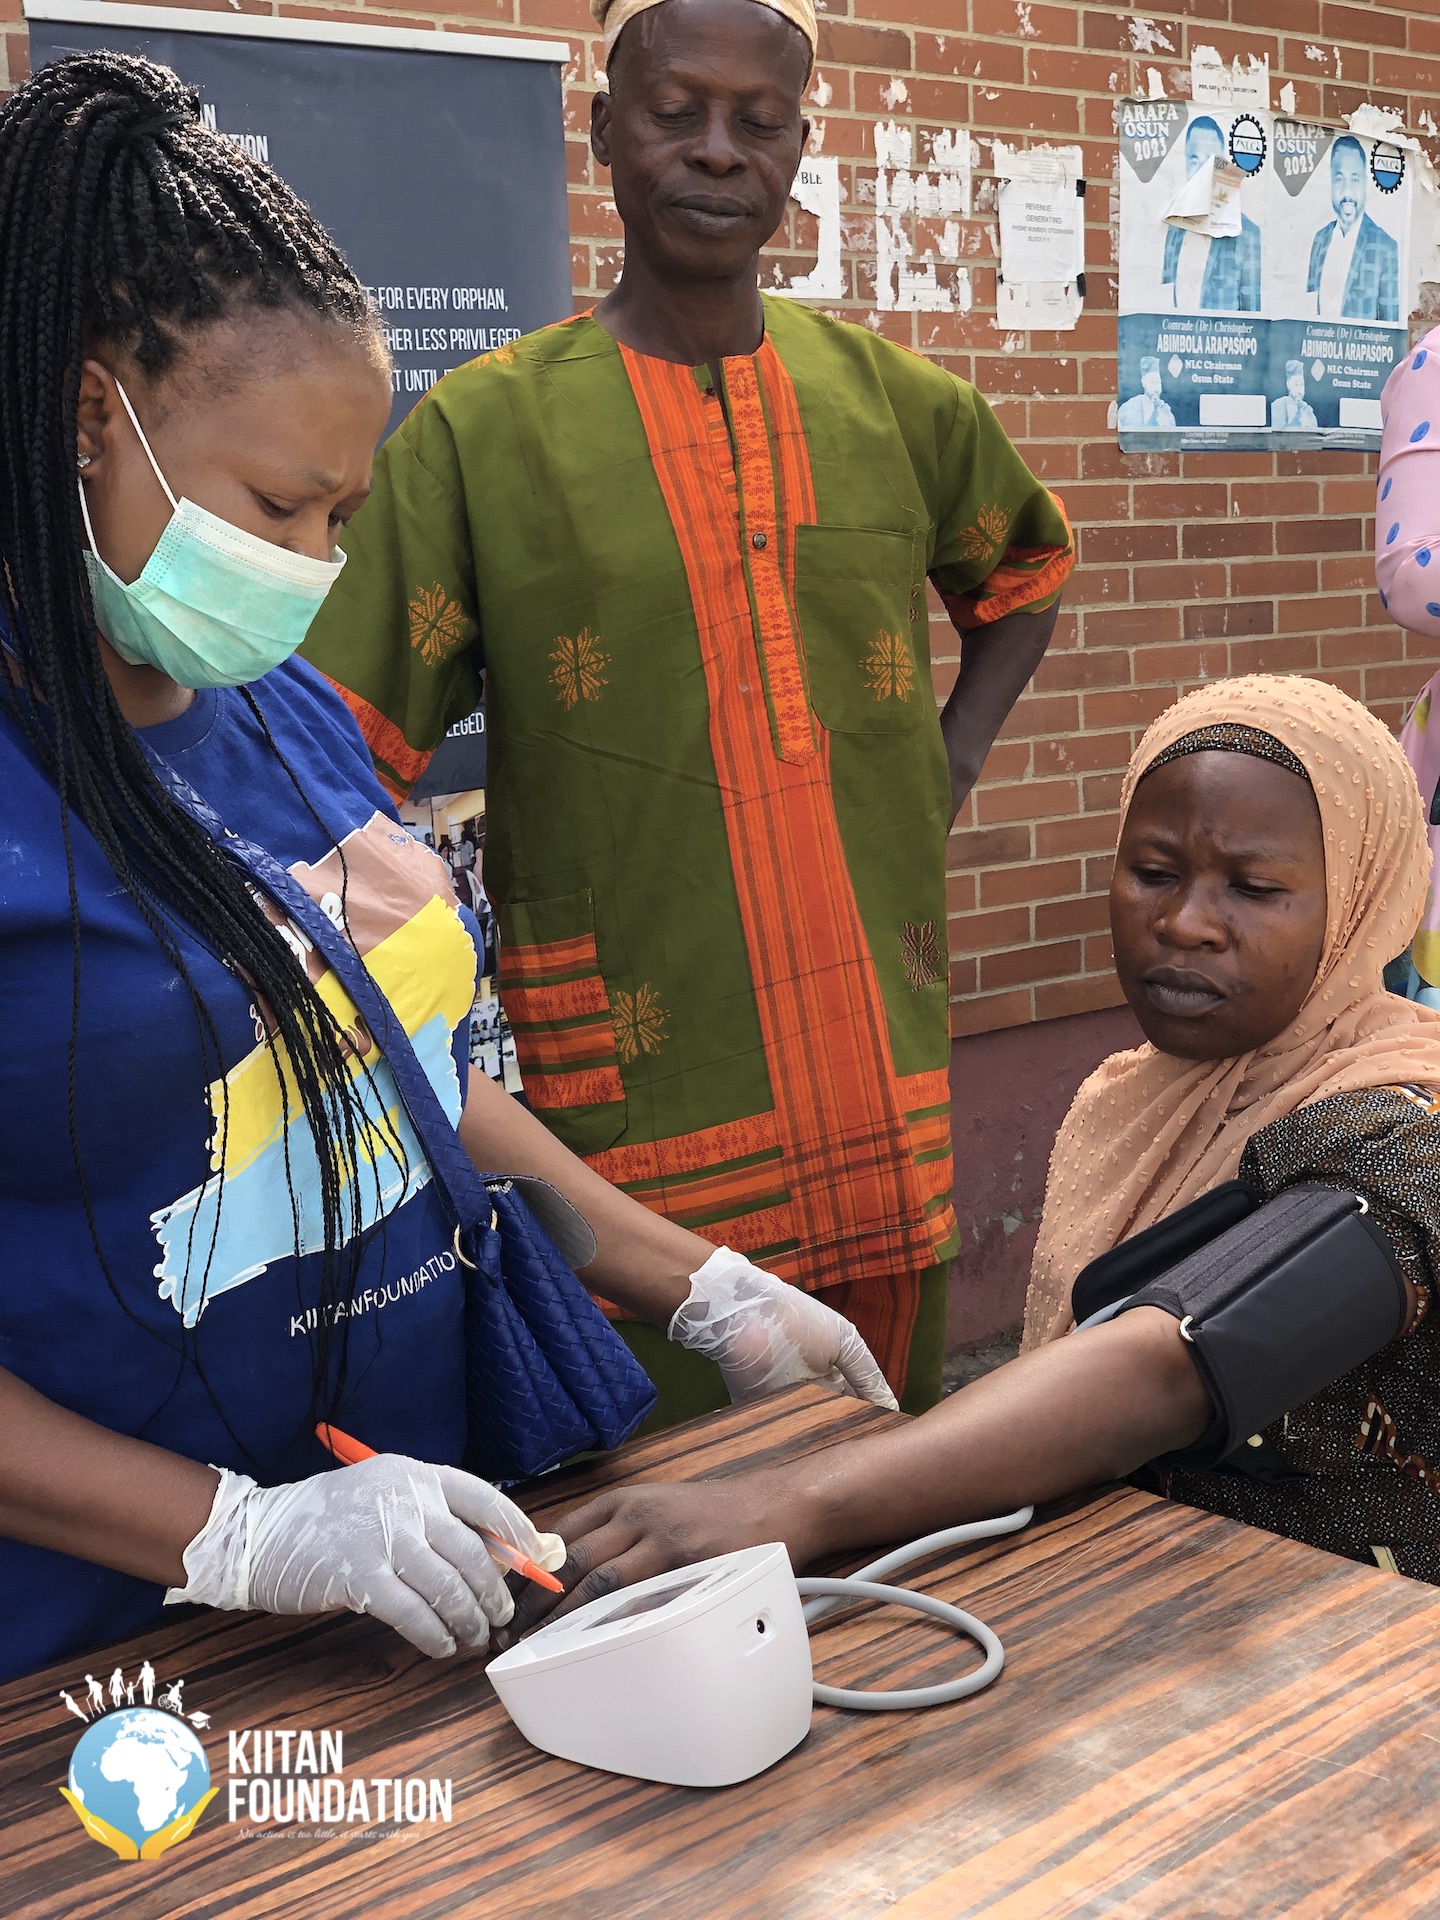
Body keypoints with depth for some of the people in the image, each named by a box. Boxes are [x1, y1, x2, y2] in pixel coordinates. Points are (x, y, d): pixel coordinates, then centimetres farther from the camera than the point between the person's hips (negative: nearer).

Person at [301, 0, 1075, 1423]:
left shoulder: (896, 401, 7)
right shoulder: (480, 427, -3)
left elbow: (1024, 573, 26)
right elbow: (337, 757, -4)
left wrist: (953, 763, 12)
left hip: (880, 1057, 4)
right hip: (633, 1079, -3)